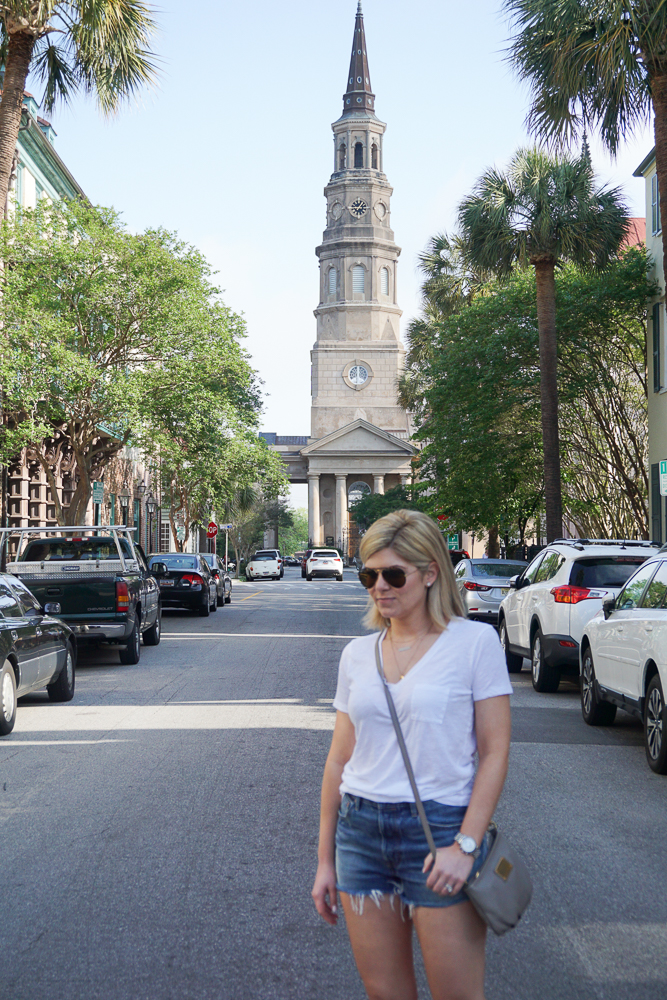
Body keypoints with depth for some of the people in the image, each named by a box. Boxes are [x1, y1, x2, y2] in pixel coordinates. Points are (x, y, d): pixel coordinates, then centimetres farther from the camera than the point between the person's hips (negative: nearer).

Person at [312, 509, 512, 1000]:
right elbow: (339, 760, 12)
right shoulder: (358, 654, 8)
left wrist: (465, 845, -15)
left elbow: (495, 752, -7)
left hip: (440, 827, -4)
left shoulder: (474, 641, -5)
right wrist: (325, 859, 13)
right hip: (360, 830, 4)